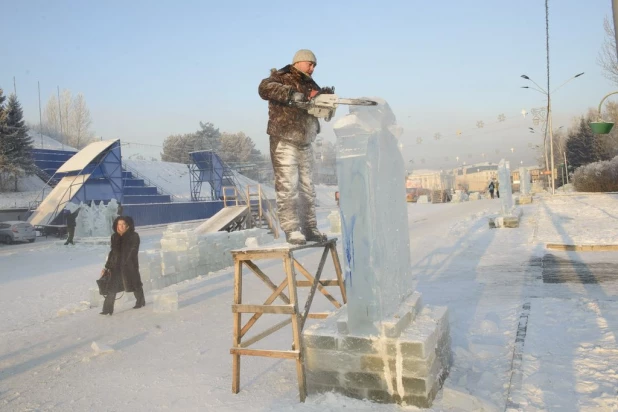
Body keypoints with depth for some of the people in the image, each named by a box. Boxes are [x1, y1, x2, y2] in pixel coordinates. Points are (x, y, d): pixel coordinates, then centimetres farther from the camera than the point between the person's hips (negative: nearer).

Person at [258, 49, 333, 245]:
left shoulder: (310, 84, 17)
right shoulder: (281, 78, -4)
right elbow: (264, 88, -25)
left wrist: (325, 97, -10)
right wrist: (292, 94, -33)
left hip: (305, 145, 8)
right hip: (284, 143, -8)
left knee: (307, 188, 9)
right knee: (288, 188, -9)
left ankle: (309, 229, 16)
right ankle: (292, 231, -7)